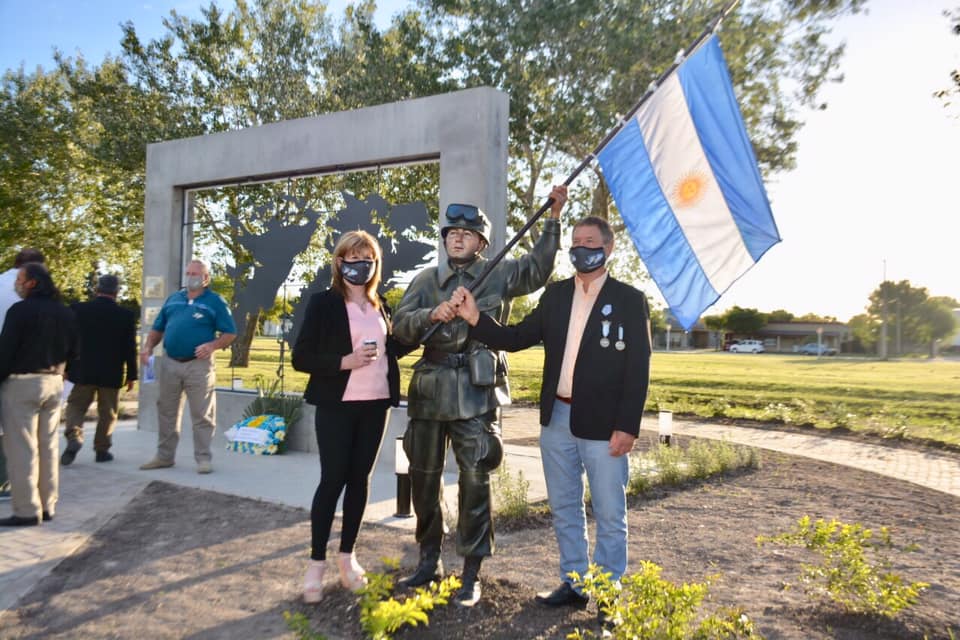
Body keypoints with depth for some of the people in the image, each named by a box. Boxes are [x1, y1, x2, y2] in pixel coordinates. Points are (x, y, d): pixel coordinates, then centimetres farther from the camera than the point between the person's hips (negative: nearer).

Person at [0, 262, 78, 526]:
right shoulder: (65, 313, 9)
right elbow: (72, 351, 14)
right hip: (54, 382, 7)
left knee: (21, 448, -1)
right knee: (48, 446, 12)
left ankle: (27, 510, 1)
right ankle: (47, 506, 17)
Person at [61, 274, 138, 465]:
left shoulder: (78, 309, -4)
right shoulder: (126, 315, -7)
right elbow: (130, 349, -4)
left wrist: (65, 368, 12)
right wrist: (131, 375, 5)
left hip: (83, 371, 1)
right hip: (112, 373, -1)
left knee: (76, 405, 14)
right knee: (107, 413, 10)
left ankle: (74, 437, -7)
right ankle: (102, 449, 14)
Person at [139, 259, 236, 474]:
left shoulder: (215, 302, 1)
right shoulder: (173, 299, 15)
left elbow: (230, 333, -2)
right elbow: (157, 329, 18)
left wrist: (212, 345, -18)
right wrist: (148, 346, 1)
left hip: (199, 365, -5)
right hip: (170, 364, 5)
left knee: (202, 415, -1)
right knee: (166, 412, 12)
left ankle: (203, 458, 8)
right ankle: (164, 456, 24)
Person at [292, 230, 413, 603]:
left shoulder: (381, 306, 11)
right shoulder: (324, 303, -5)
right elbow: (301, 358, -8)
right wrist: (345, 361, -21)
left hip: (375, 405, 5)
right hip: (337, 405, -5)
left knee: (359, 479, 11)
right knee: (332, 479, -1)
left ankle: (347, 555, 25)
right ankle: (316, 562, 13)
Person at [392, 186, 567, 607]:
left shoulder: (499, 275, 6)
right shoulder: (426, 280, 9)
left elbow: (538, 269, -5)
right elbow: (401, 326, 0)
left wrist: (553, 219, -10)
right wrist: (431, 314, -19)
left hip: (475, 393, -3)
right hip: (429, 391, 3)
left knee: (475, 483, 1)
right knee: (423, 479, 13)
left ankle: (471, 573, 15)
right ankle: (429, 561, 31)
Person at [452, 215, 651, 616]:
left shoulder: (629, 300, -4)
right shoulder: (555, 295, 9)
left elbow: (638, 368, -9)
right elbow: (517, 339, 6)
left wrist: (628, 427, -15)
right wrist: (476, 319, -8)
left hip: (603, 425, -5)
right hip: (557, 420, 5)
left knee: (609, 517, 8)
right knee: (564, 510, 16)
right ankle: (573, 583, 32)